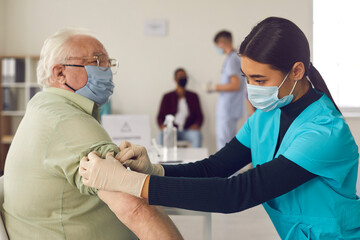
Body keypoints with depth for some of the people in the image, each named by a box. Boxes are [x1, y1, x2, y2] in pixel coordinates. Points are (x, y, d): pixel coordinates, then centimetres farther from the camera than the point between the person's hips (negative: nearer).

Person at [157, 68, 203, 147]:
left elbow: (199, 116, 10)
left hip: (188, 131, 1)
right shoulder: (167, 97, 12)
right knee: (162, 135, -34)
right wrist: (162, 126, -13)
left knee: (197, 134, -33)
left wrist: (196, 125, -12)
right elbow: (160, 117, 9)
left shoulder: (193, 96, 15)